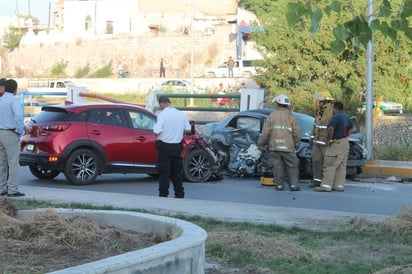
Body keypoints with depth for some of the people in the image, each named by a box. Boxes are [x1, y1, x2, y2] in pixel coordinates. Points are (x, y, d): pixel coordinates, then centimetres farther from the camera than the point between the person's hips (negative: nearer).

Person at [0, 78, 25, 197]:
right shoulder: (14, 100, -12)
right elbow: (18, 115, -28)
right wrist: (19, 130, -16)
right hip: (10, 134, -8)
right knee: (13, 163, -4)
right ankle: (12, 190, -6)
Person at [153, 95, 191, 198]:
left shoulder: (162, 114, -13)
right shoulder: (181, 114, 3)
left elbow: (157, 131, -20)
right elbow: (188, 130, 5)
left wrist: (154, 126, 0)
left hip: (165, 146, -5)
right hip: (178, 147, 5)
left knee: (164, 172, 2)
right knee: (177, 171, 14)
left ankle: (163, 194, 3)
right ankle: (179, 194, 16)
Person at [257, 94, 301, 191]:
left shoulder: (272, 115, 2)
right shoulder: (290, 116, 3)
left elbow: (265, 131, -1)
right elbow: (297, 132, 1)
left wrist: (260, 143, 6)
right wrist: (297, 144, 15)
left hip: (274, 147, 0)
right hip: (288, 147, 0)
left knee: (277, 166, 5)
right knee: (292, 166, 5)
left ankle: (279, 184, 3)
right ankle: (293, 184, -2)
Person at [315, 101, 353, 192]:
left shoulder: (336, 117, -18)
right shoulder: (346, 117, 11)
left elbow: (331, 129, -32)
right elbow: (350, 128, 27)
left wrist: (329, 139, -19)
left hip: (336, 143, -9)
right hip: (345, 143, 9)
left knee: (330, 165, -6)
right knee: (341, 166, 10)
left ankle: (326, 185, -8)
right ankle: (339, 185, 11)